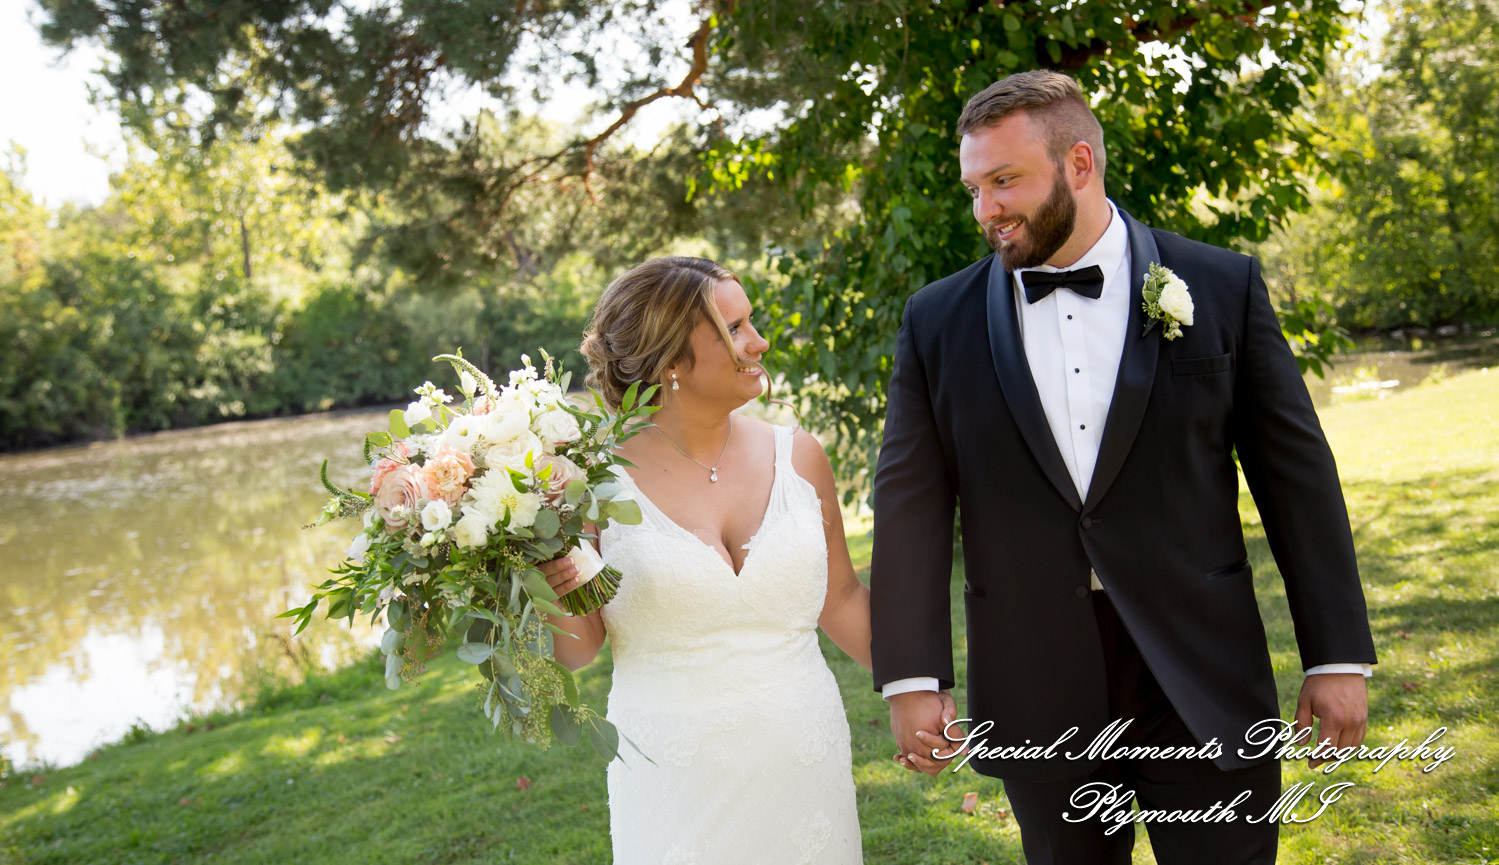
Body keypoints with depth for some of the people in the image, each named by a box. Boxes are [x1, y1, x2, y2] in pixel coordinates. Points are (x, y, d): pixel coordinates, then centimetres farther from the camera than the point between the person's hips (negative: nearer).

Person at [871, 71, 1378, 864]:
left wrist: (1338, 652, -1)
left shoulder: (1222, 287, -2)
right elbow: (911, 503, -1)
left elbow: (1295, 472, 0)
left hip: (1203, 686, -1)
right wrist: (911, 676, -4)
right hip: (1036, 698, 1)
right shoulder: (938, 321, 0)